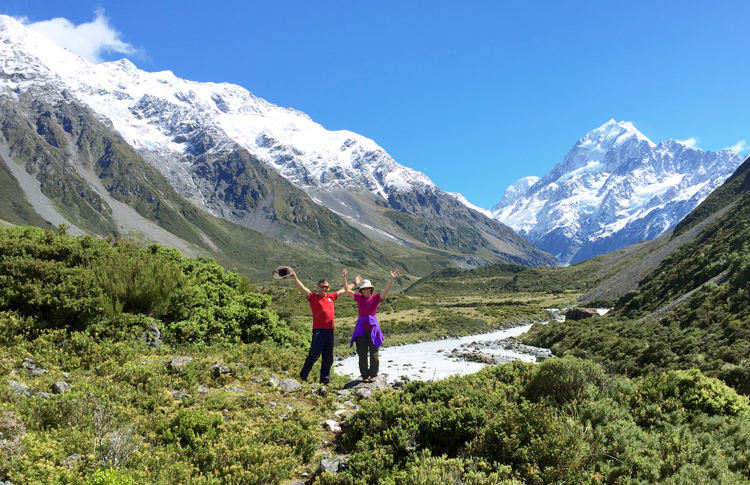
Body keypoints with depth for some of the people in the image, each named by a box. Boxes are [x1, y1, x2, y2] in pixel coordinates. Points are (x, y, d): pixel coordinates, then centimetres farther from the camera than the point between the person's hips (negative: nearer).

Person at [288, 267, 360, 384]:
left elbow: (343, 290, 30)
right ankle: (303, 376, 9)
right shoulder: (313, 297, 3)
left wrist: (355, 283, 42)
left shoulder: (331, 297, 16)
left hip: (330, 330, 5)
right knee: (313, 355, -9)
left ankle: (325, 379, 19)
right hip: (318, 330, -5)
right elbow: (302, 288, -11)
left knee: (328, 357, 9)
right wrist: (294, 277, -27)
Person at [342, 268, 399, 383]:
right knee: (362, 353, 6)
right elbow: (347, 290, 8)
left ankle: (373, 374, 16)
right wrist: (344, 278, -1)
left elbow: (386, 290, -9)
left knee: (373, 353, 4)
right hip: (361, 328, 2)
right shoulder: (359, 297, 7)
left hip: (373, 327, -2)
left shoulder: (375, 298, 1)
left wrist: (392, 279, -19)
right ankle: (365, 375, 16)